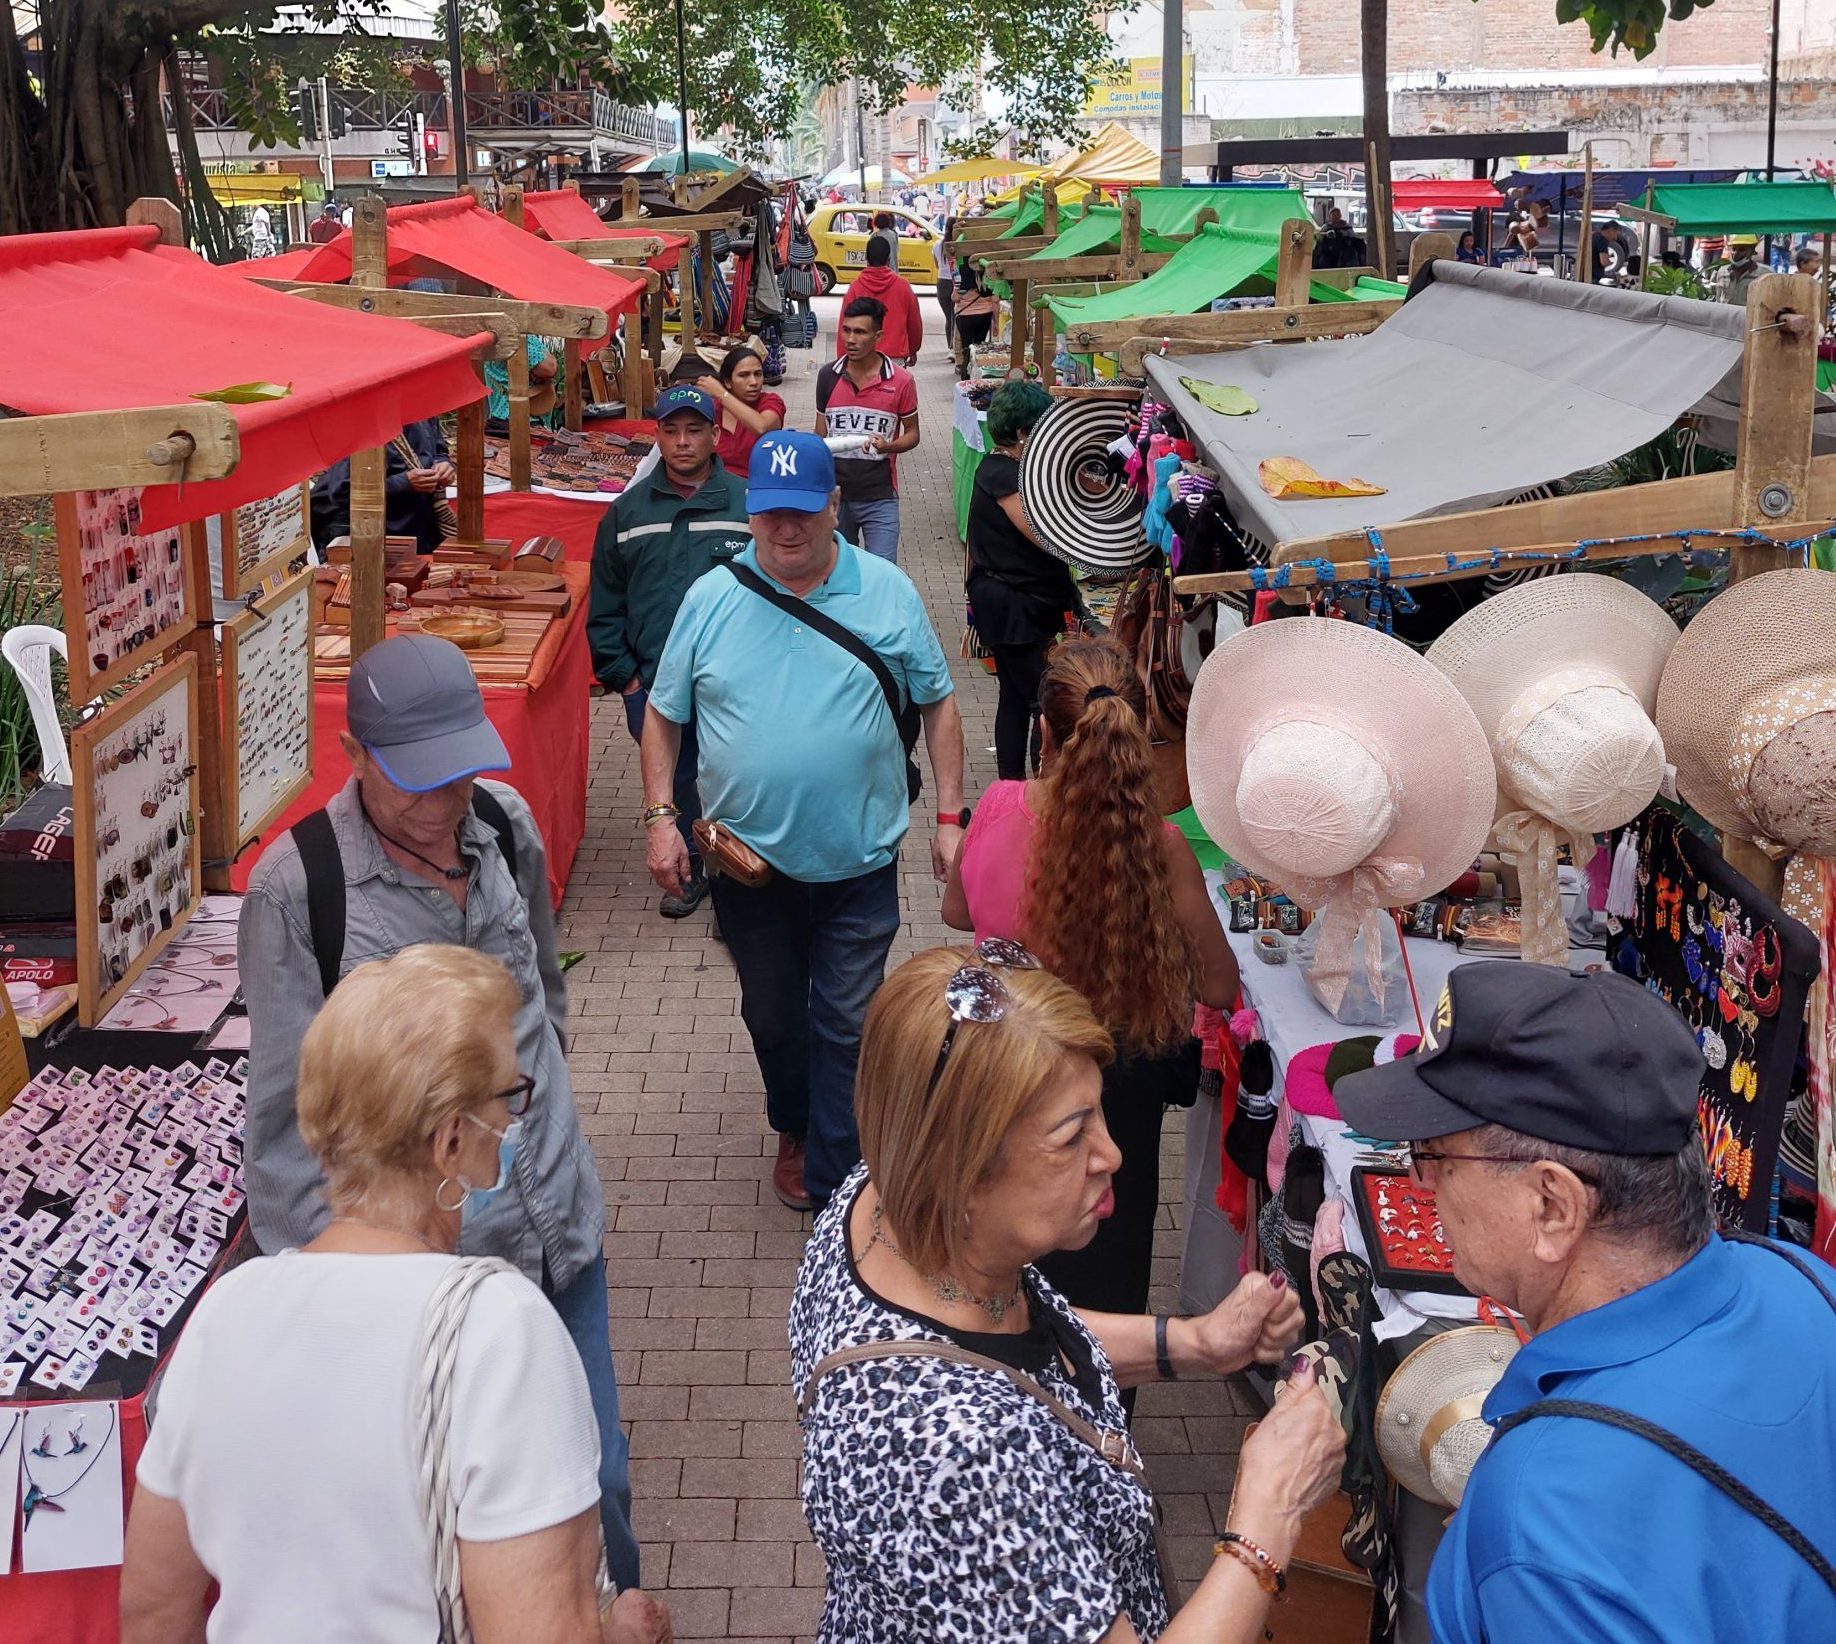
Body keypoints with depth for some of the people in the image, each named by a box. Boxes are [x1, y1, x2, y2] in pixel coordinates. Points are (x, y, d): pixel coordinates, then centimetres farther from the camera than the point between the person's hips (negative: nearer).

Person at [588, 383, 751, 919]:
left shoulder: (748, 503, -3)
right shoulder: (628, 511, 5)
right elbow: (605, 603, 9)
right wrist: (622, 673, 2)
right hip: (652, 685, 3)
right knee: (672, 782, 14)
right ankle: (689, 870, 32)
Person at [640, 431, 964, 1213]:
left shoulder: (888, 592, -5)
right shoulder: (710, 599, -4)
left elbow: (937, 705, 3)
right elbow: (663, 716, 4)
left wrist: (949, 816, -2)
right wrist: (659, 818, -4)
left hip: (859, 861, -1)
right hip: (747, 858, 2)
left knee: (846, 1024, 4)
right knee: (771, 1015, 19)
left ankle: (832, 1184, 15)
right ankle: (794, 1129, 44)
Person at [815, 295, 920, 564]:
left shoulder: (901, 380, -6)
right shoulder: (828, 375, 2)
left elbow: (912, 433, 4)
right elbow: (820, 433, 11)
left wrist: (888, 446, -18)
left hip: (880, 498, -3)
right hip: (835, 493, 3)